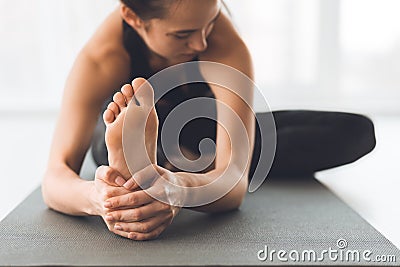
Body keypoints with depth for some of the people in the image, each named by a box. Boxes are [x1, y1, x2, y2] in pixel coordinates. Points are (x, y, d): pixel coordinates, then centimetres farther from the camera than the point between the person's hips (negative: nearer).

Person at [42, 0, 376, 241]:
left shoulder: (227, 48, -37)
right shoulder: (101, 58, -36)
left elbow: (235, 184, -47)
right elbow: (55, 180, -42)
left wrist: (177, 187, -70)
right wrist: (96, 197, -66)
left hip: (203, 130, 1)